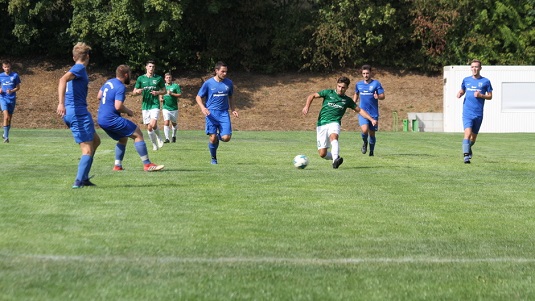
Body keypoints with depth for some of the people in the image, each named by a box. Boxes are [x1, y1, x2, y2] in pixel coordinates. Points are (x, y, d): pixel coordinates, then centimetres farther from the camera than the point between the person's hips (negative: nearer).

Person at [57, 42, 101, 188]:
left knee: (95, 140, 19)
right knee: (88, 149, -8)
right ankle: (79, 181, -16)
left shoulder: (77, 69, 20)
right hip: (78, 112, -10)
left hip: (70, 113, 10)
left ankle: (84, 177, 16)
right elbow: (63, 79, -26)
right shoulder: (80, 68, -8)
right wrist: (61, 103, -36)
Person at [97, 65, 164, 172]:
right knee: (138, 134, -4)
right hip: (111, 119, -9)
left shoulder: (109, 82, 12)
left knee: (123, 138, 24)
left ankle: (117, 165, 15)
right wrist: (128, 111, -6)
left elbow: (99, 96, 24)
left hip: (101, 120, 9)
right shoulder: (120, 87, -15)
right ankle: (147, 164, -6)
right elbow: (118, 106, -23)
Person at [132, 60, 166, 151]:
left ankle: (159, 138, 9)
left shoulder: (159, 78, 3)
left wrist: (157, 92, -10)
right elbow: (134, 92, 9)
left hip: (155, 105, -2)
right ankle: (154, 144, 19)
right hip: (145, 105, 2)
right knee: (149, 127, 3)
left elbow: (164, 91, 11)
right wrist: (138, 91, -15)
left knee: (153, 124, -20)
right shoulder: (141, 78, 5)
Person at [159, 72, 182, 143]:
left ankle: (173, 136, 35)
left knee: (174, 123, 12)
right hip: (166, 108, 1)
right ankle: (167, 138, -16)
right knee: (166, 123, -13)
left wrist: (171, 93, -19)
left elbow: (179, 94, -7)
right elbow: (161, 94, 21)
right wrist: (161, 98, -1)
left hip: (174, 108, -1)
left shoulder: (175, 86, -2)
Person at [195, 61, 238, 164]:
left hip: (224, 113, 2)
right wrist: (203, 108, -15)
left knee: (226, 138, -12)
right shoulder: (208, 83, -2)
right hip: (211, 113, -2)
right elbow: (198, 97, 3)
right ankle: (213, 158, 16)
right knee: (213, 138, -7)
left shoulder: (229, 83, 8)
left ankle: (219, 135, 24)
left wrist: (233, 109, 10)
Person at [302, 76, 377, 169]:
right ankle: (335, 157, 23)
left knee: (333, 137, -37)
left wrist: (371, 119, 13)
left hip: (334, 123, 0)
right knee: (322, 153, -6)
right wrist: (307, 106, -13)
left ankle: (335, 160, -49)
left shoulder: (347, 100, 12)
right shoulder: (329, 93, 6)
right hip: (322, 124, 0)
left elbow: (359, 110, 20)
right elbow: (312, 96, 5)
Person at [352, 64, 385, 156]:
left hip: (373, 113, -1)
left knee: (372, 133, 7)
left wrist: (378, 97, -29)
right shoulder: (358, 84, 7)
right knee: (364, 130, -22)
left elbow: (383, 96, -6)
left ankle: (371, 151, 28)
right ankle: (365, 142, 10)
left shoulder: (376, 83, -3)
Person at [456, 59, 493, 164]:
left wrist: (480, 95, -12)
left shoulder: (485, 81, 2)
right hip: (467, 113, 0)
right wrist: (459, 94, -1)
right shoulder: (466, 80, 9)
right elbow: (462, 91, 23)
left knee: (474, 136, 12)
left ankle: (468, 149, 41)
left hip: (478, 114, 0)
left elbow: (490, 96, 6)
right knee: (467, 133, -19)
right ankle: (466, 156, -20)